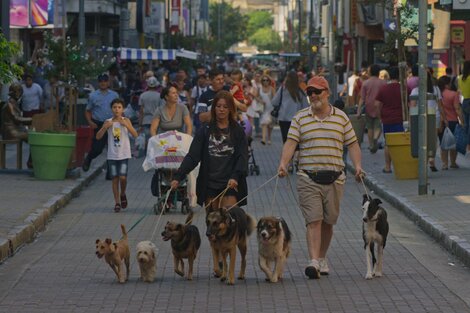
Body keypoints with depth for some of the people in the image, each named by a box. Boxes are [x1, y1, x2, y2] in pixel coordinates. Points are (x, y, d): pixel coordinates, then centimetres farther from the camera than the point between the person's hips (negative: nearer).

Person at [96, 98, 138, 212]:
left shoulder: (125, 121, -1)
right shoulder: (108, 122, 3)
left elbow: (135, 135, -11)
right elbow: (98, 137, -2)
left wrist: (126, 125, -23)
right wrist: (106, 127, -16)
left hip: (124, 154, -2)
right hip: (112, 155, 2)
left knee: (122, 177, -12)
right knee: (115, 179, 2)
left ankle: (122, 194, 17)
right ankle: (117, 203, 10)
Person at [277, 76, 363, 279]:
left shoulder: (341, 117, 8)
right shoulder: (300, 118, 5)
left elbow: (352, 144, 9)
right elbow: (291, 142, -4)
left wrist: (357, 165, -6)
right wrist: (283, 163, -20)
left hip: (334, 178, 2)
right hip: (308, 178, -2)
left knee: (328, 222, 8)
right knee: (313, 220, -11)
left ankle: (322, 258, 23)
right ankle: (314, 262, -18)